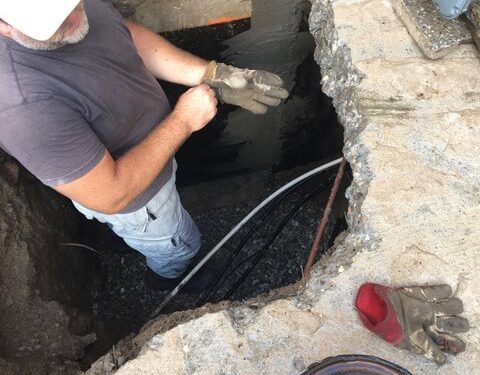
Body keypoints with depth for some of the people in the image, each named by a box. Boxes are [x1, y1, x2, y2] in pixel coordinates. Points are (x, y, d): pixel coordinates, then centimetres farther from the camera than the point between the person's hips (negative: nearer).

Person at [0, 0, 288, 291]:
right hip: (131, 199, -6)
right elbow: (111, 196, -36)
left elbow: (132, 35, -5)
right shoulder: (25, 102, -44)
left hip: (148, 146, 7)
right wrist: (184, 121, -30)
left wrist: (214, 76, -17)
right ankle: (169, 277, 61)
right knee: (181, 246, 24)